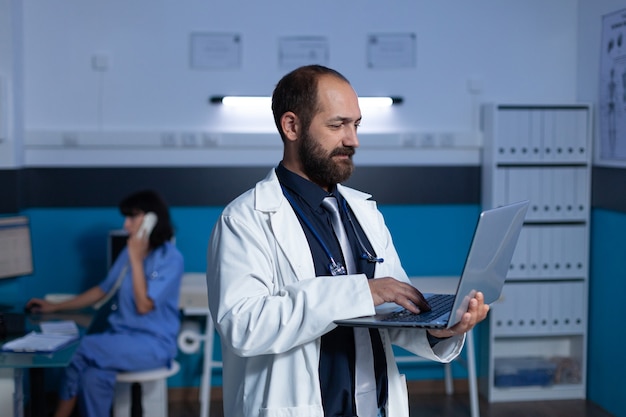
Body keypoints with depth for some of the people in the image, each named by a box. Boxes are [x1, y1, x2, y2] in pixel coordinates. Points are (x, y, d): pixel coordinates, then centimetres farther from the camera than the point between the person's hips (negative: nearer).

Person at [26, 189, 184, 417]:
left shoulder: (171, 259, -12)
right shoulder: (130, 251, 8)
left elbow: (144, 305, -19)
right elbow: (103, 290, 16)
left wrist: (136, 259, -18)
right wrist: (55, 307, 12)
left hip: (153, 343, -6)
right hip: (122, 336, 6)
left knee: (80, 350, -23)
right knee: (95, 377, -22)